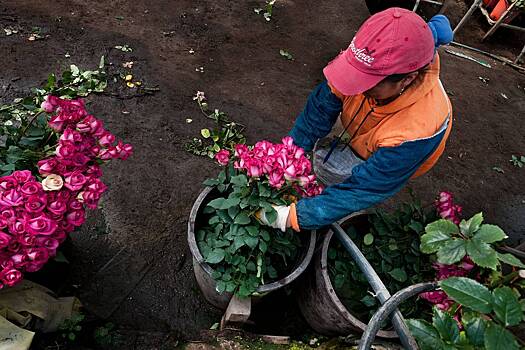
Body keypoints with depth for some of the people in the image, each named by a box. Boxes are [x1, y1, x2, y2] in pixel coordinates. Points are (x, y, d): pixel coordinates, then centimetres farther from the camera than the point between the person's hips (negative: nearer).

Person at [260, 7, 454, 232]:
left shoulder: (417, 131, -46)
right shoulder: (374, 64, -34)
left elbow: (363, 189, -41)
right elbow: (319, 111, -26)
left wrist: (292, 217, -43)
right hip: (362, 135, 6)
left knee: (323, 160, -24)